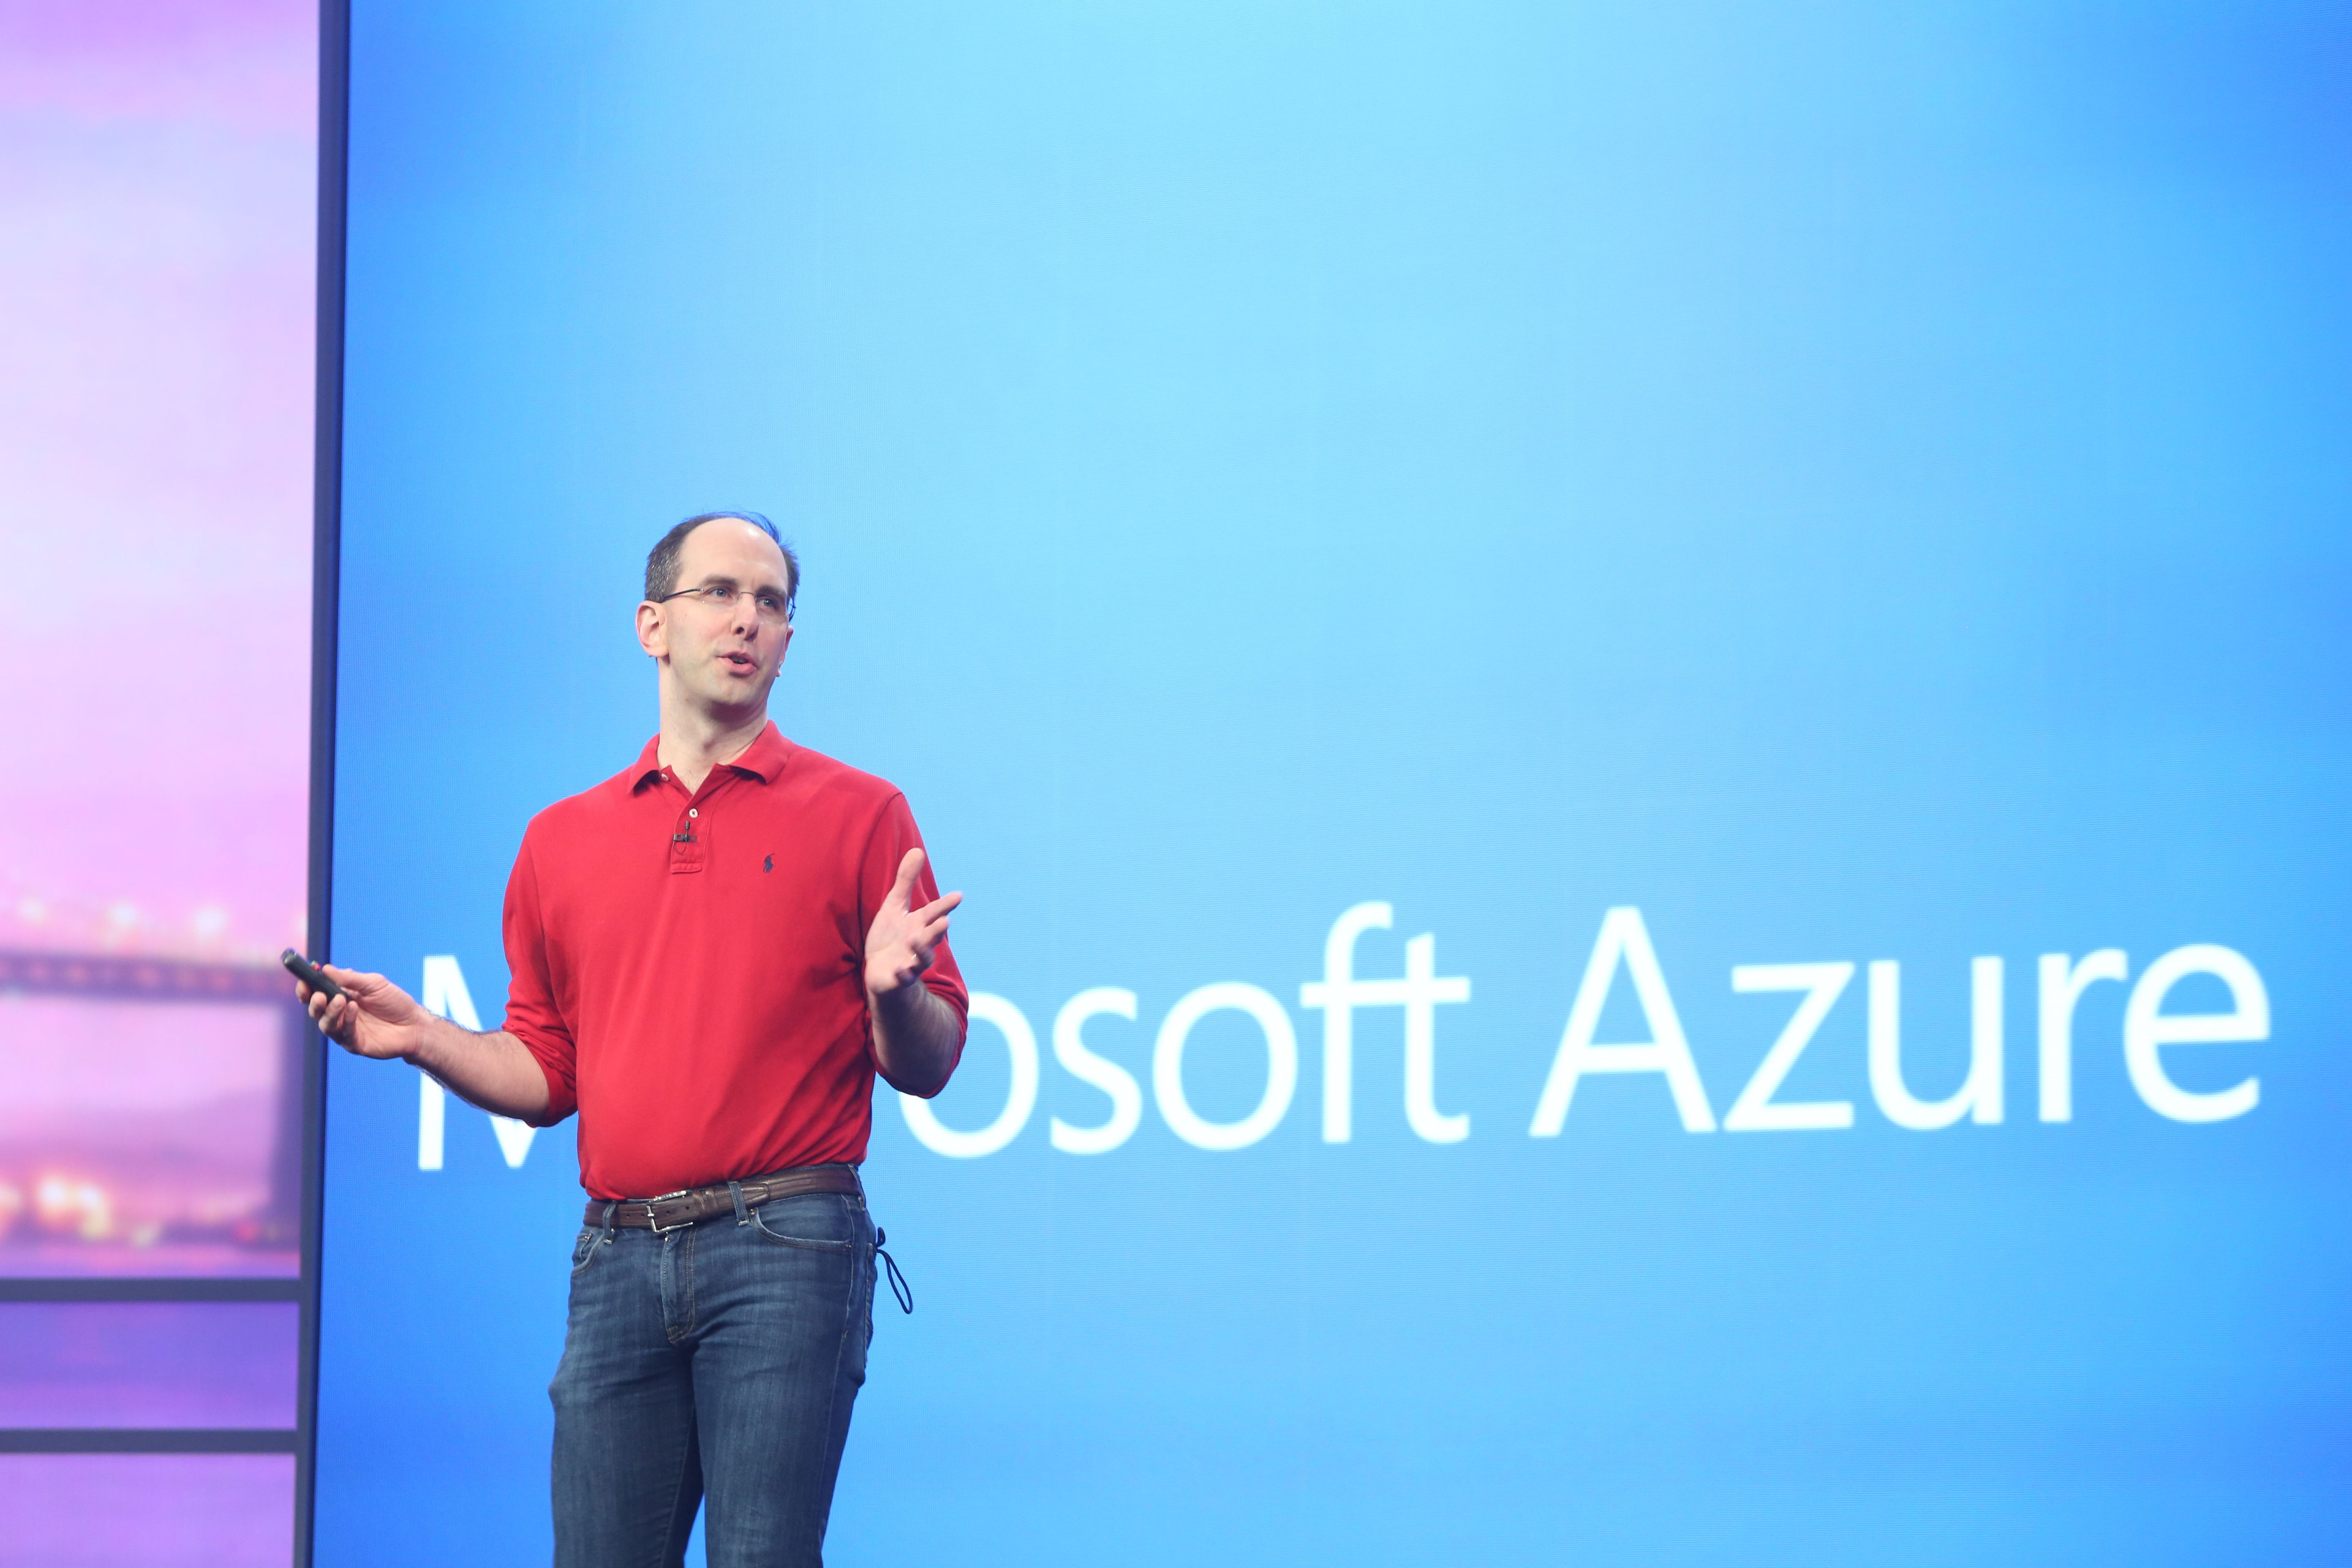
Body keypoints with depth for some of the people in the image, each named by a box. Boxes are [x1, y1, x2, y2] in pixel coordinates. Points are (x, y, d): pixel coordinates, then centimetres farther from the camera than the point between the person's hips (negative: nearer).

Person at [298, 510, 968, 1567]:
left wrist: (895, 991, -17)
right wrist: (423, 1038, 5)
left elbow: (927, 1068, 4)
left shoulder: (858, 815, 6)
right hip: (618, 1258, 4)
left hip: (786, 1245, -3)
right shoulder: (563, 839, 17)